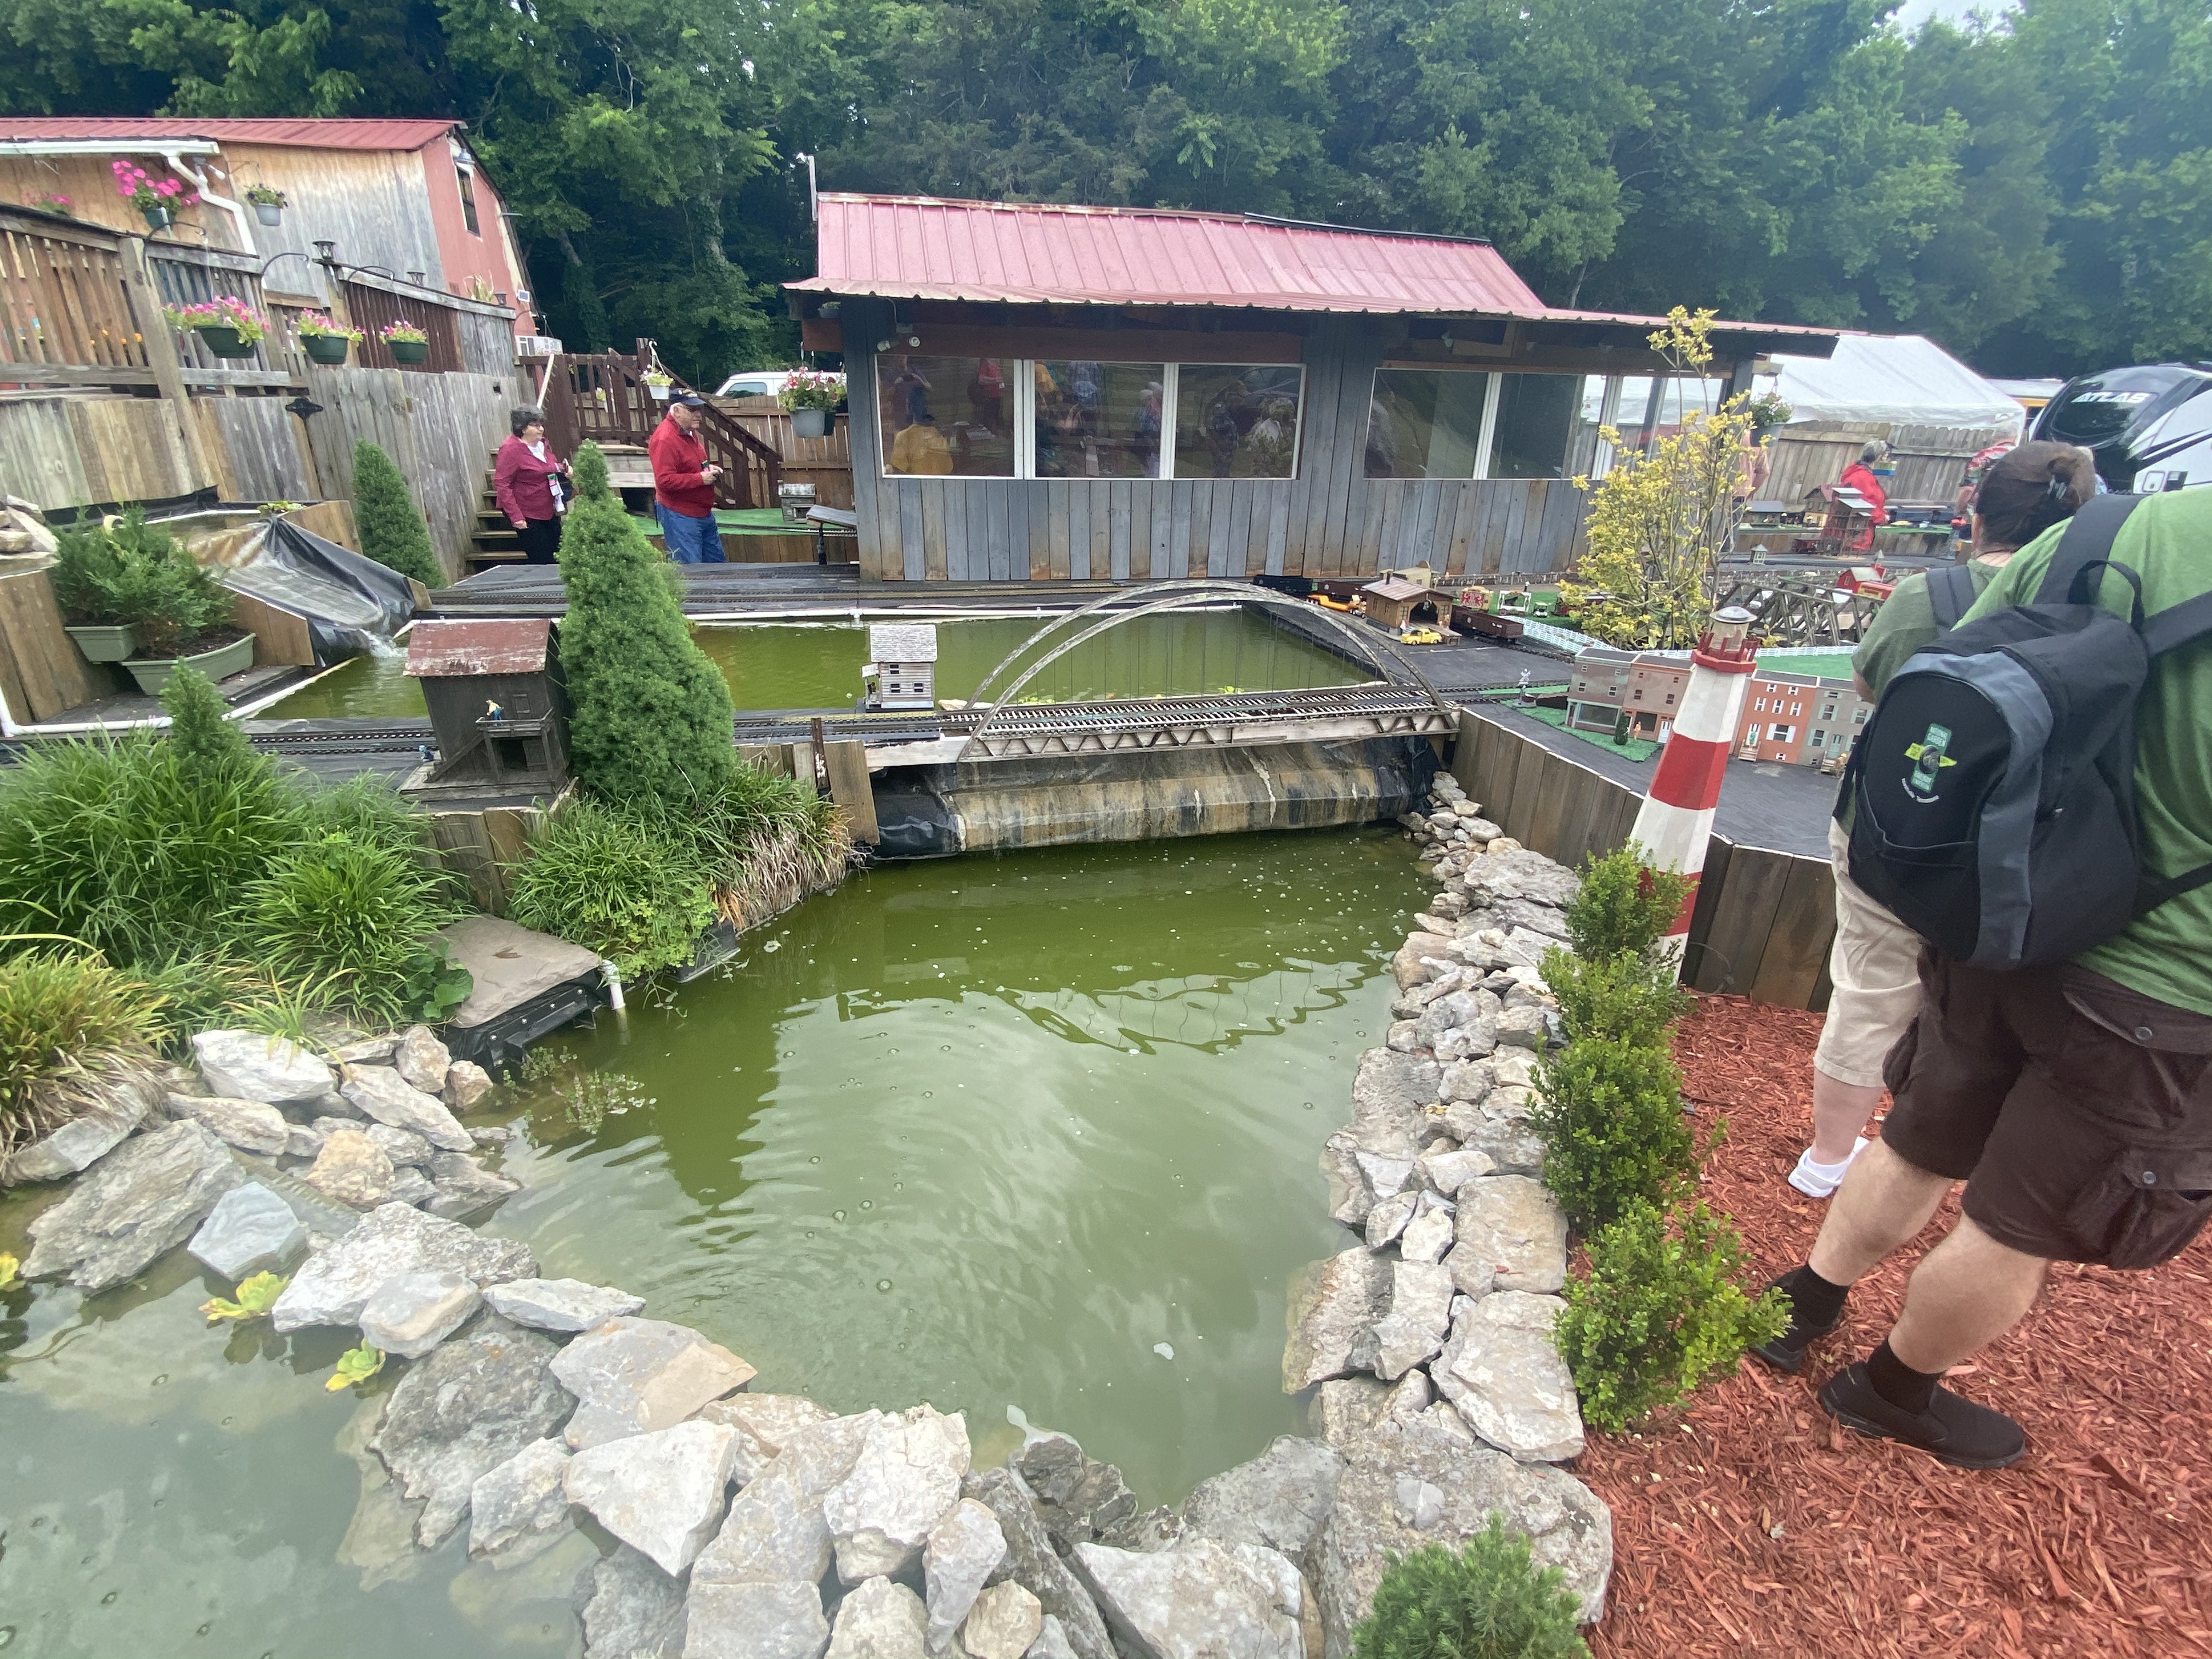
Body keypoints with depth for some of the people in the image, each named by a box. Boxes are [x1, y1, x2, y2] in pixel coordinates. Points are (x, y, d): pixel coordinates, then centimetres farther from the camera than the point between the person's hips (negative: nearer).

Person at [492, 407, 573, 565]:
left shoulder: (542, 444, 8)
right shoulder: (511, 450, -16)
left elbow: (552, 466, 27)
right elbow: (502, 485, -19)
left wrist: (563, 469, 2)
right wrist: (515, 516, -26)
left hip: (549, 511, 8)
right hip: (527, 515, -8)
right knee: (542, 560, -7)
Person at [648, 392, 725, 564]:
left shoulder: (690, 431, 11)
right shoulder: (664, 439, -20)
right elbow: (664, 481, -27)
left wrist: (709, 468, 8)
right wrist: (701, 478, -23)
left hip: (704, 513, 10)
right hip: (680, 517, -10)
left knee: (717, 563, 15)